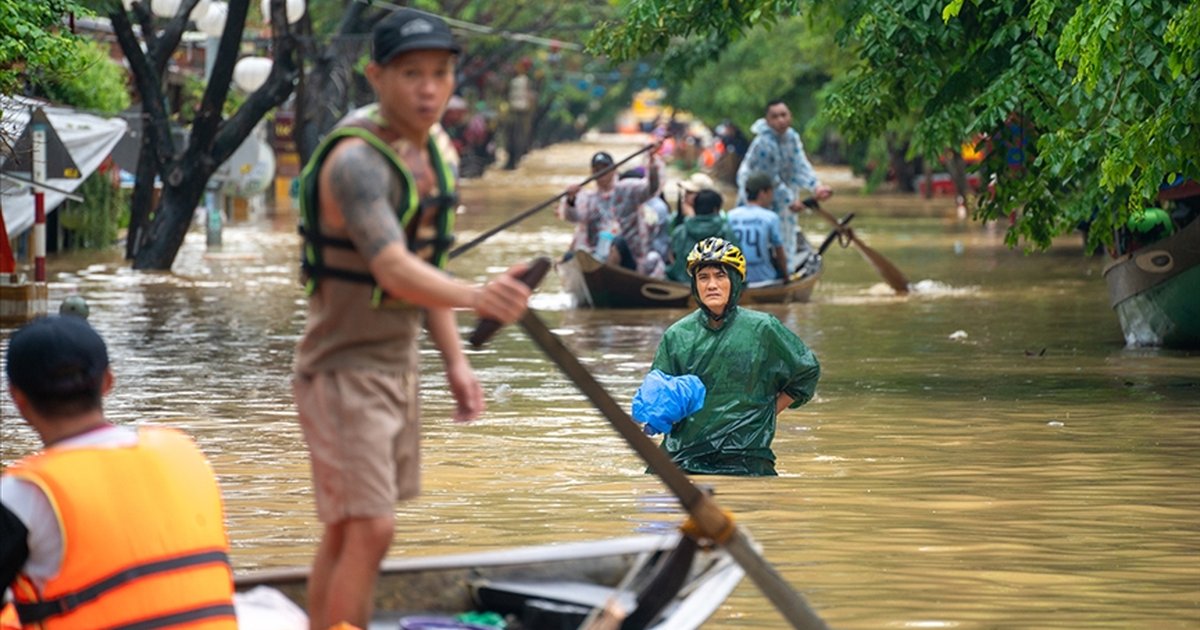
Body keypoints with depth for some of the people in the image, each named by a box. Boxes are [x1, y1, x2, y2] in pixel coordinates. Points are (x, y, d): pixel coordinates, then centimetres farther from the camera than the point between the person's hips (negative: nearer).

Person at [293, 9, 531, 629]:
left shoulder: (432, 149, 4)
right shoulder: (355, 161, -25)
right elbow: (395, 272, -40)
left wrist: (456, 362, 10)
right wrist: (475, 296, -57)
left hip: (393, 364, 9)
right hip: (343, 373, -9)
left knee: (346, 531, 15)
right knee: (367, 531, -14)